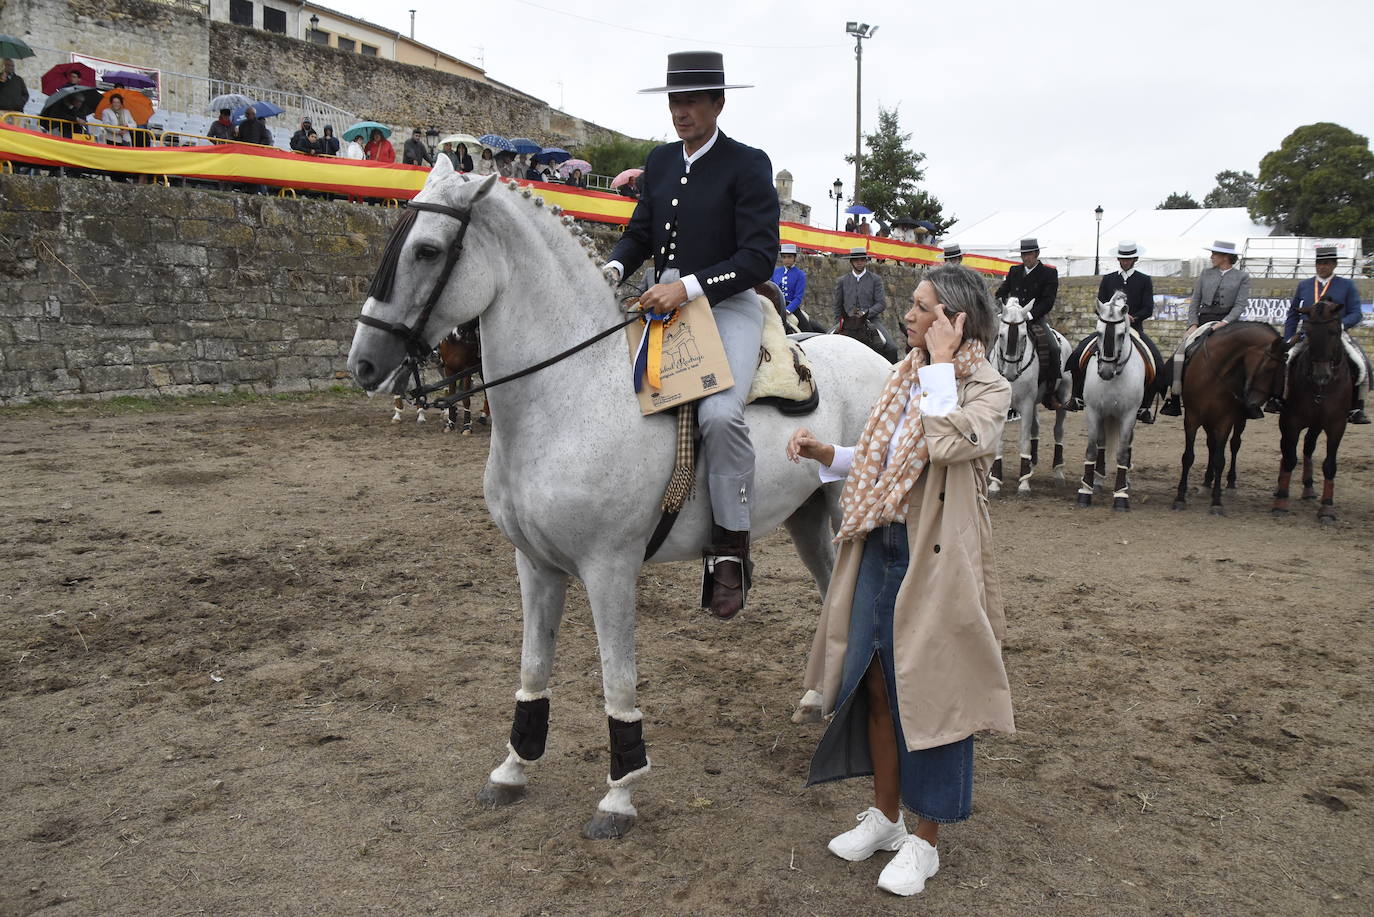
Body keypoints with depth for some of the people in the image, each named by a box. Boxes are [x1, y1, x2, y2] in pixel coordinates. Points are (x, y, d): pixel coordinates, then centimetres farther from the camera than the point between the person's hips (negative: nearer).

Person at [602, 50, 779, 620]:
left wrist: (688, 287, -24)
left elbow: (759, 257, -13)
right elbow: (639, 232, 18)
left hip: (727, 305, -7)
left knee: (720, 413, -31)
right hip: (663, 301, 7)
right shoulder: (659, 162, 12)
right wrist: (613, 268, -5)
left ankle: (730, 549, -16)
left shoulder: (748, 166, -6)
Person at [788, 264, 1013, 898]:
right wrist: (825, 454, 1)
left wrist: (941, 362, -21)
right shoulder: (904, 376, 10)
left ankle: (925, 841, 23)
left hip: (936, 559, -7)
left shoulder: (989, 389, -9)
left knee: (930, 693, 4)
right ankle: (885, 816, 33)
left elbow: (947, 442, -30)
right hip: (879, 548, 7)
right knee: (875, 686, 14)